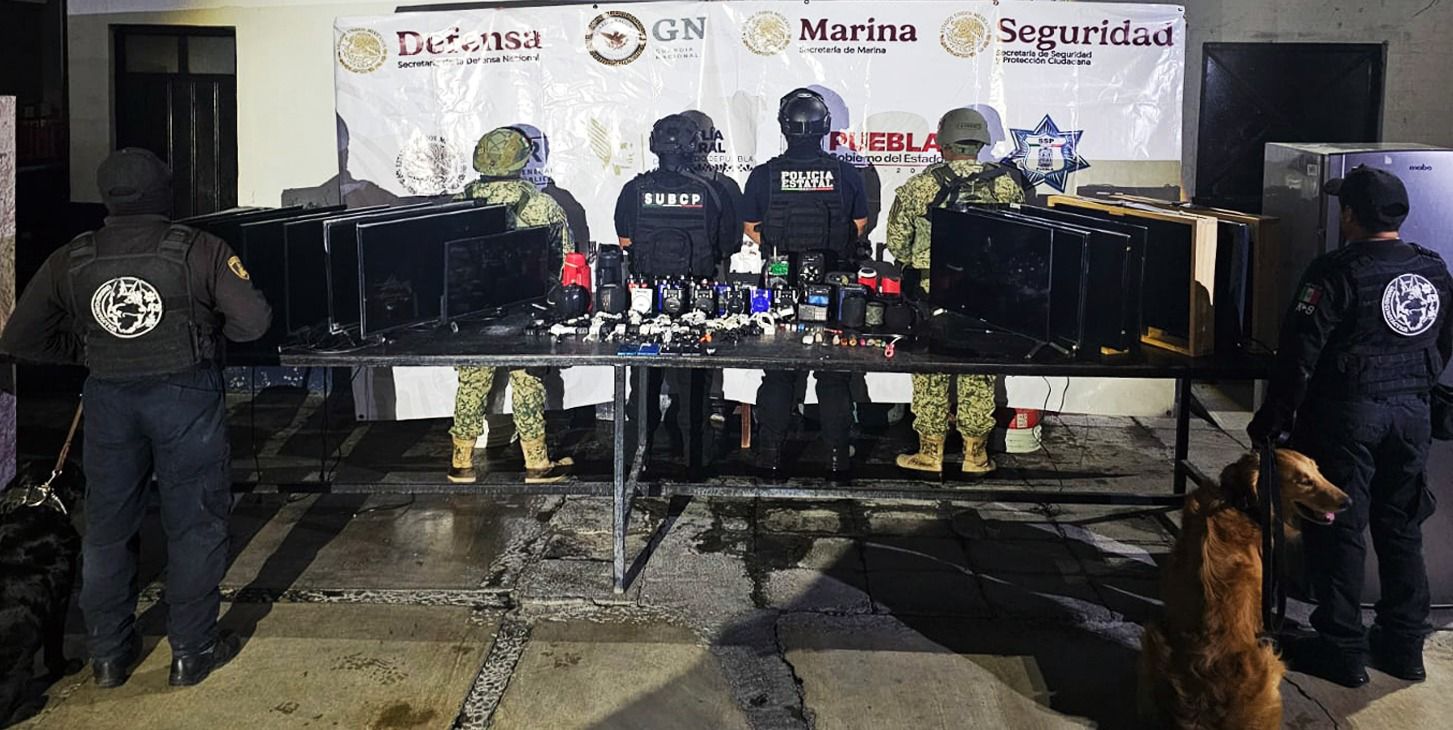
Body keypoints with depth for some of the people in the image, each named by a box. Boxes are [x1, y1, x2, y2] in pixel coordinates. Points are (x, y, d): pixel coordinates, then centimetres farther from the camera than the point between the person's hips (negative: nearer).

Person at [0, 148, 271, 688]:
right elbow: (254, 320, -14)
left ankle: (108, 655, 27)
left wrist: (82, 348, 15)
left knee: (108, 526, 16)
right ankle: (192, 652, 15)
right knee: (194, 524, 8)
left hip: (109, 400, 3)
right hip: (186, 397, -3)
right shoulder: (199, 250, -12)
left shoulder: (70, 263, -1)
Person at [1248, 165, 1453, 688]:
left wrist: (1274, 416, -8)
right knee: (1401, 528, 15)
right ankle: (1405, 645, 24)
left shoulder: (1338, 272, -15)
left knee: (1338, 530, 3)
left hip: (1347, 415, -6)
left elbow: (1300, 352, -16)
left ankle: (1342, 650, 9)